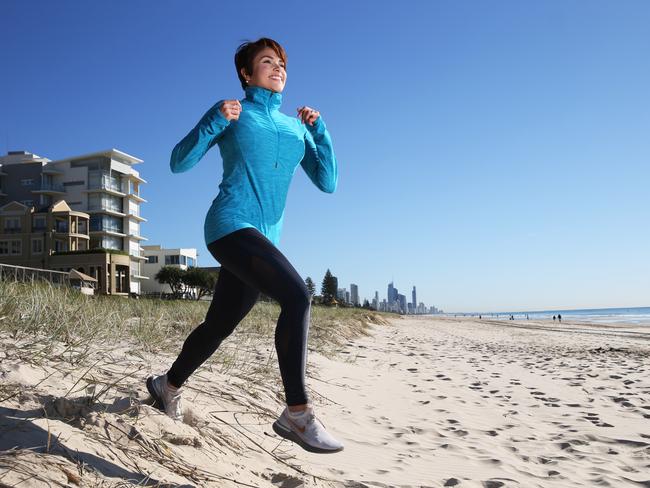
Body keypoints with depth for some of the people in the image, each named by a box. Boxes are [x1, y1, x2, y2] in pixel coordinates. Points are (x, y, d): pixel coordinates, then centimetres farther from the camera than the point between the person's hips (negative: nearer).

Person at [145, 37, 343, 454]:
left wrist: (319, 129, 1)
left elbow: (328, 183, 10)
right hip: (230, 226, -6)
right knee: (297, 295, -27)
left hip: (265, 238, 6)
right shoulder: (230, 112, 5)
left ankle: (169, 386, 37)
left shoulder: (295, 128, 17)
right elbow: (179, 163, 1)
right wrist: (214, 122, -12)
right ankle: (298, 413, -23)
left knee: (220, 326, 13)